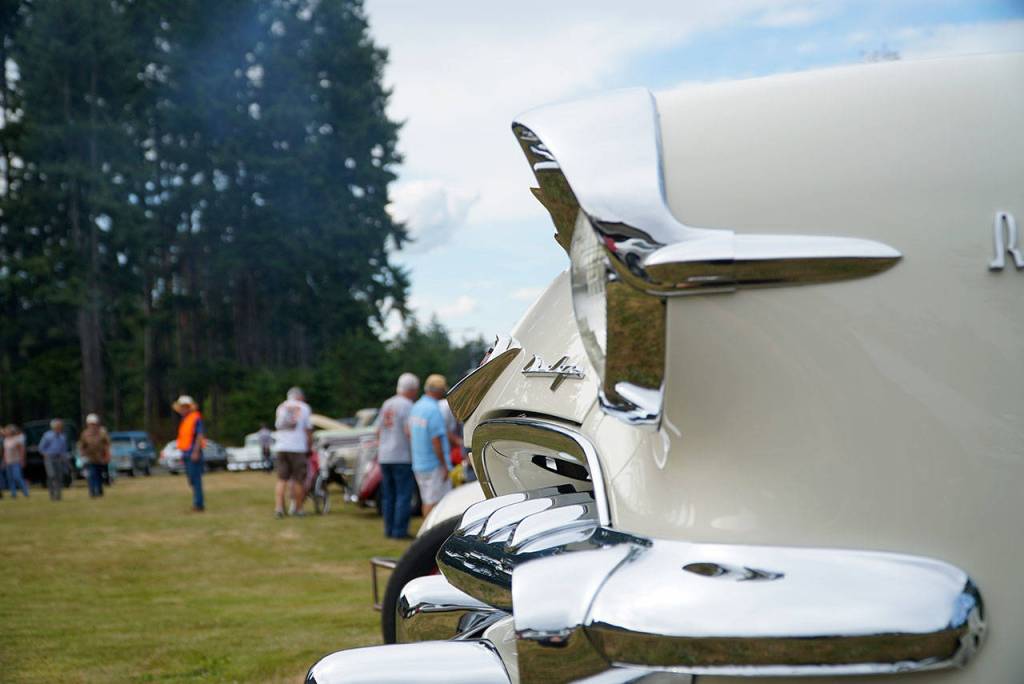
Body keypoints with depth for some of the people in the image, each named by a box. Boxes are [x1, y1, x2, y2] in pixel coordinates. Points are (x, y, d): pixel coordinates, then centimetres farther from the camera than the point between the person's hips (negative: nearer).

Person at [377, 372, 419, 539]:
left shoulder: (386, 404, 13)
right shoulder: (407, 405, -11)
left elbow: (378, 430, 15)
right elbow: (409, 431, -19)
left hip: (384, 457, 8)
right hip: (402, 457, -7)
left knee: (388, 495, 12)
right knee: (403, 495, -4)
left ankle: (389, 529, 14)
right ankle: (399, 530, -6)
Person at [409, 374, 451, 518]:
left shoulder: (416, 407, 9)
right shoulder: (434, 410, -18)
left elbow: (410, 435, 15)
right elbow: (436, 441, -21)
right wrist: (444, 465, -15)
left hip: (418, 465, 9)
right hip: (434, 465, -8)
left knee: (427, 500, 15)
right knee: (434, 502, -4)